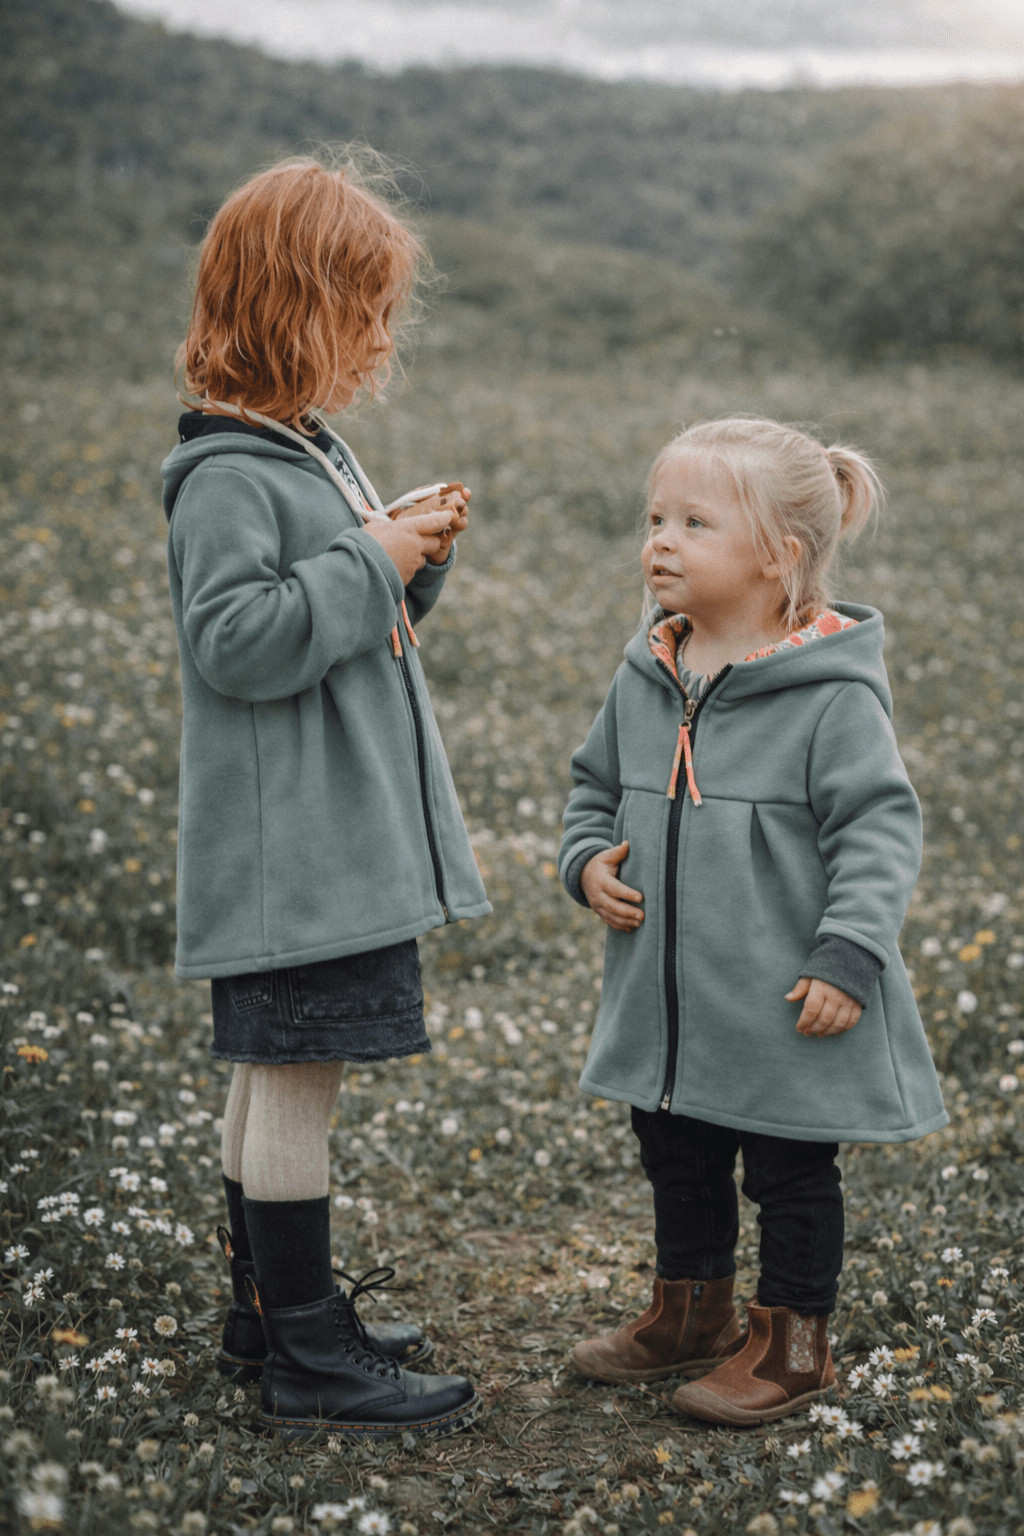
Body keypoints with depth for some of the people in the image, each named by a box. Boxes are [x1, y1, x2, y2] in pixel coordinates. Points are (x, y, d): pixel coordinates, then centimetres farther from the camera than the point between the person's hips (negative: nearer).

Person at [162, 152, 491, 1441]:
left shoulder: (310, 452, 16)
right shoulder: (226, 479, -15)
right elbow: (237, 637, -24)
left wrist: (413, 560, 5)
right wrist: (373, 564, -18)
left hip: (338, 838, 10)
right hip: (287, 846, -10)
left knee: (272, 1076, 17)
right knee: (292, 1076, -3)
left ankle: (270, 1311, 29)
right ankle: (306, 1360, 7)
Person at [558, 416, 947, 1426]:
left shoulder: (831, 695, -16)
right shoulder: (645, 679, 3)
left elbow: (879, 828, -15)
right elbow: (597, 785, 17)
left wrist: (848, 955, -22)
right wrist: (589, 860, -2)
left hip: (786, 1005, -6)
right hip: (666, 998, 7)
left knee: (791, 1173, 10)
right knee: (678, 1163, 21)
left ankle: (791, 1342, 27)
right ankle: (690, 1313, 40)